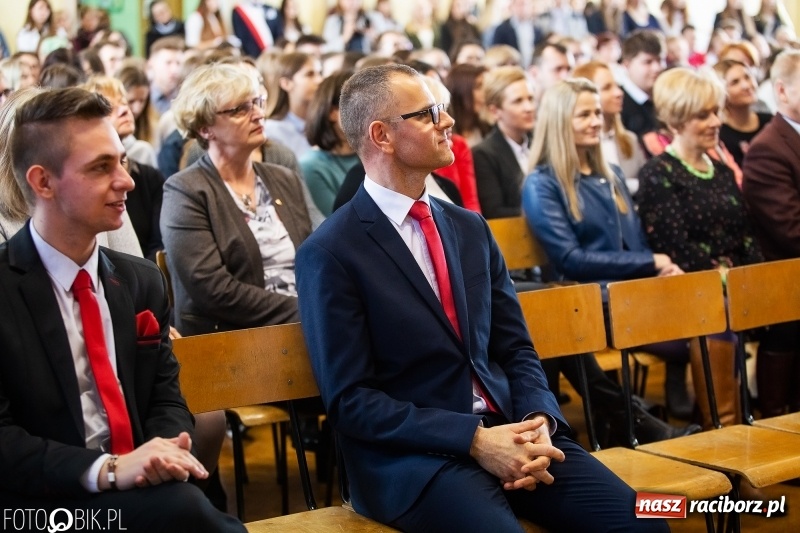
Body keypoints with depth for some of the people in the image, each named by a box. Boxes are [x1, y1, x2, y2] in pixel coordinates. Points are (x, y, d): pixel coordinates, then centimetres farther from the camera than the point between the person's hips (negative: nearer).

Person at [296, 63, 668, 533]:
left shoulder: (471, 228, 13)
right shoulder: (330, 253, -6)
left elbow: (515, 348, 14)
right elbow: (350, 399, -10)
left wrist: (539, 421, -7)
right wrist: (474, 439, -18)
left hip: (509, 429, 5)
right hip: (412, 457, -5)